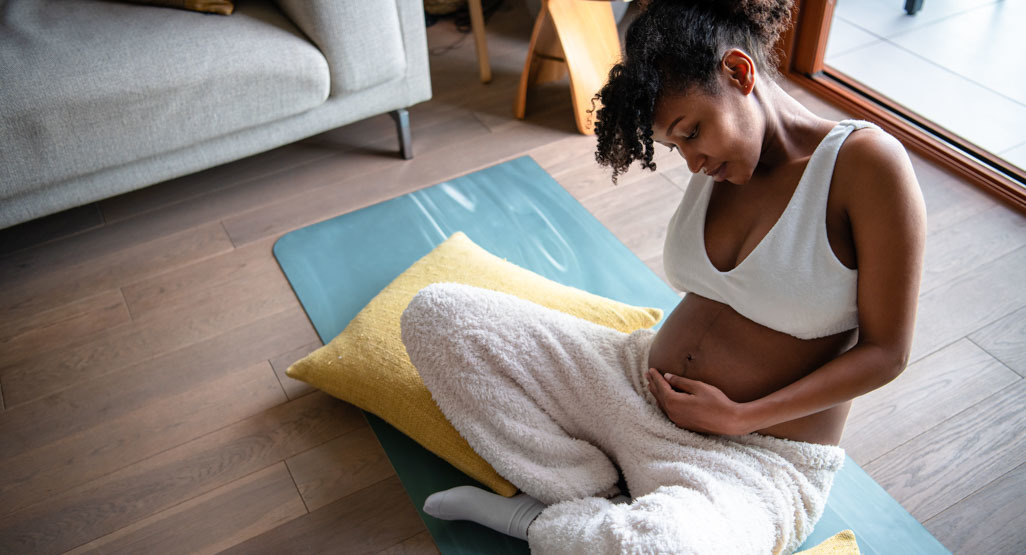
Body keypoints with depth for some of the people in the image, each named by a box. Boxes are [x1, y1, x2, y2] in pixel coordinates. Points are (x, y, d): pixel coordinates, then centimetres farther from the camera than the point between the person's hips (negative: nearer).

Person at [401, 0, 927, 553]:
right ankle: (592, 504, -9)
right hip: (642, 382, 6)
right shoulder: (719, 163, 3)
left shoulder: (865, 162, -14)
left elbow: (884, 351, -12)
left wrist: (739, 417, -14)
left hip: (760, 451, -5)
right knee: (433, 313, -6)